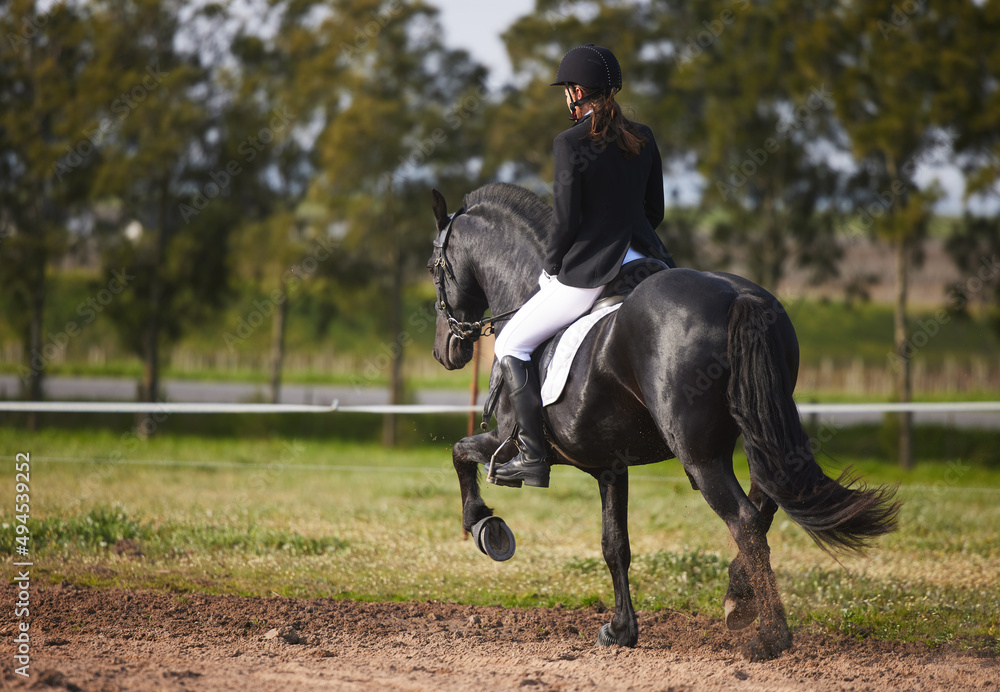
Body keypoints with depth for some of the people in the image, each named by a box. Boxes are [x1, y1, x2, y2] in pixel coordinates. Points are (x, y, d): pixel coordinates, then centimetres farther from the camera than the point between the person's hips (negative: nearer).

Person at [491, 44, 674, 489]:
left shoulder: (570, 144, -13)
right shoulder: (643, 139, 6)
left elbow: (565, 221, -12)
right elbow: (654, 211, 12)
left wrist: (550, 269, 4)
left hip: (589, 274, -6)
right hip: (643, 262, 6)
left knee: (510, 347, 9)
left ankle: (533, 456, 1)